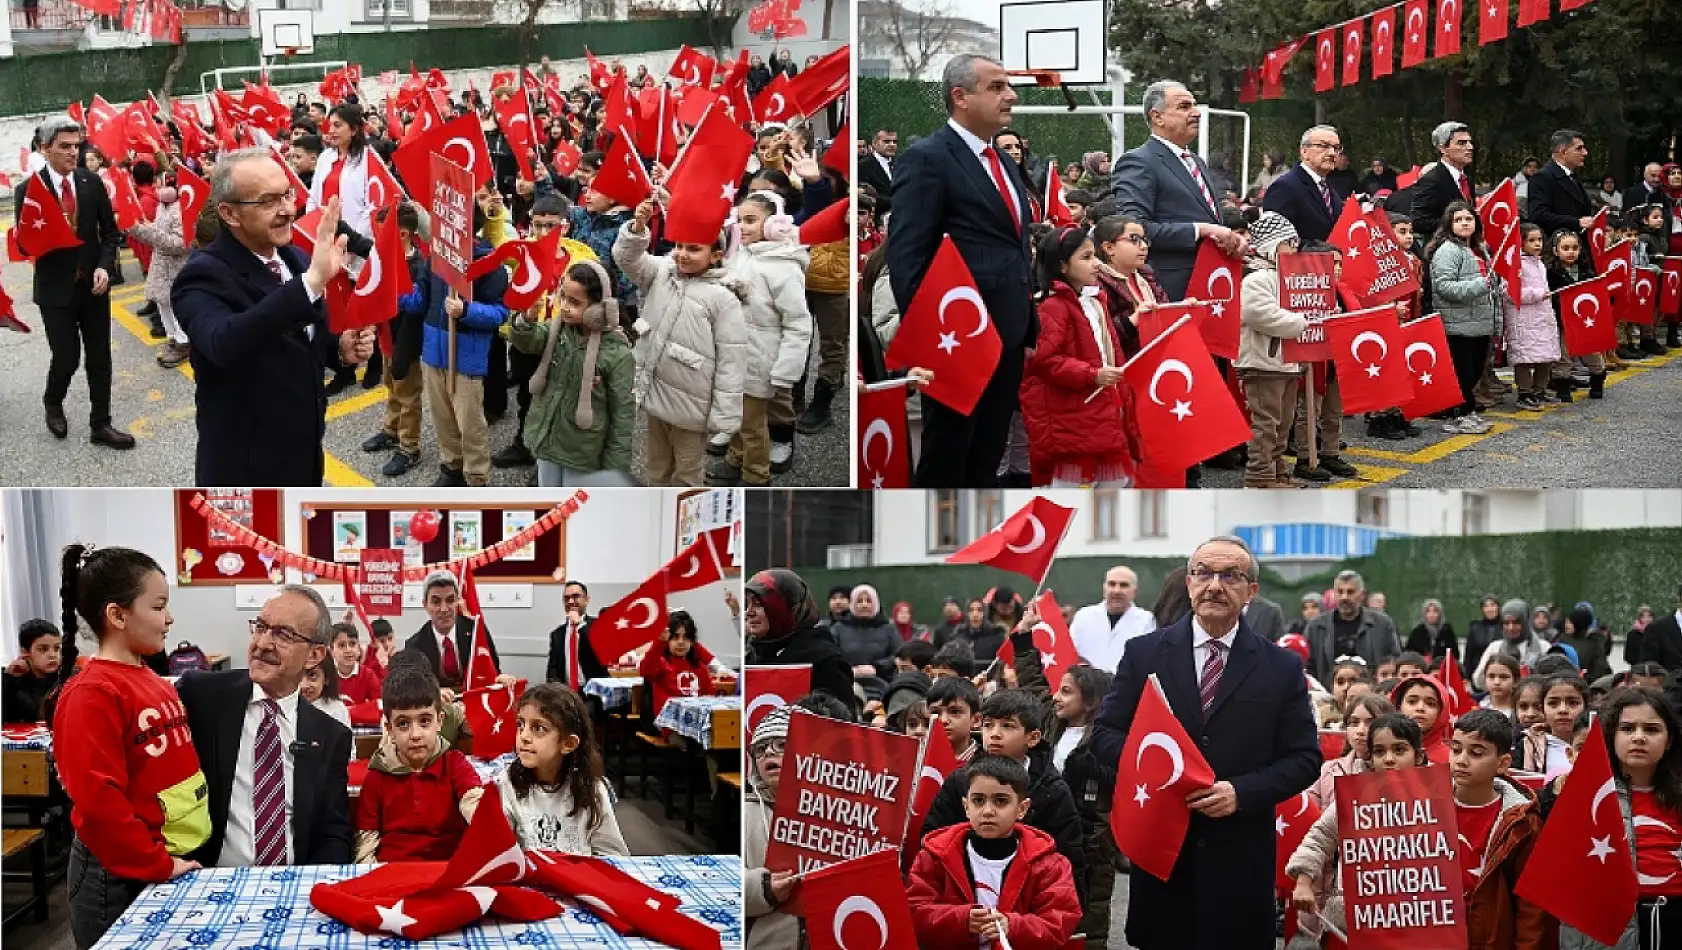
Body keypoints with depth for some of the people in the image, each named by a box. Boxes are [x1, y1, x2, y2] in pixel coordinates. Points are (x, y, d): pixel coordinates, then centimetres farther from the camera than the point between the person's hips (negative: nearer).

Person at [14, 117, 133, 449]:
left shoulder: (92, 182, 0)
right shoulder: (28, 190, -9)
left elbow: (110, 230, 5)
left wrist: (104, 266, -10)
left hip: (93, 284, 3)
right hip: (56, 288, -3)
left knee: (100, 357, 7)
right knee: (67, 357, 1)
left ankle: (100, 424, 18)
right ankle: (53, 403, 32)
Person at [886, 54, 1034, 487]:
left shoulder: (1005, 162, 16)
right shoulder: (927, 159, -11)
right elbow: (906, 259, -16)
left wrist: (1026, 328, 16)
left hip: (1008, 338, 8)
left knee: (986, 460, 15)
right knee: (945, 463, 3)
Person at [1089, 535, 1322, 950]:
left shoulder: (1282, 668, 3)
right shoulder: (1144, 653, 4)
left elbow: (1305, 758, 2)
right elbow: (1105, 734, 5)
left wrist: (1241, 792, -14)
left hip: (1240, 858, 0)